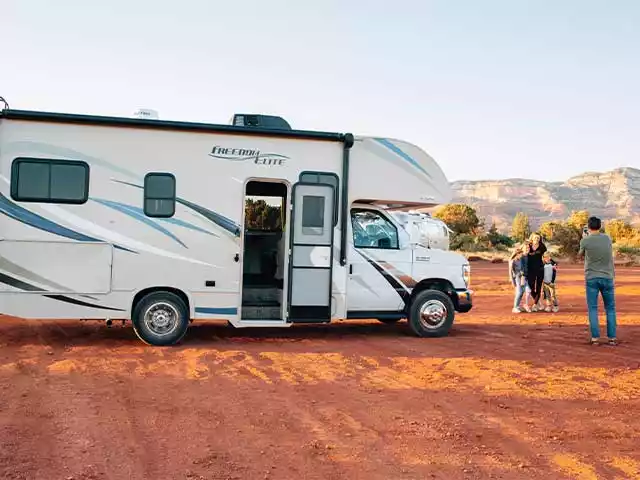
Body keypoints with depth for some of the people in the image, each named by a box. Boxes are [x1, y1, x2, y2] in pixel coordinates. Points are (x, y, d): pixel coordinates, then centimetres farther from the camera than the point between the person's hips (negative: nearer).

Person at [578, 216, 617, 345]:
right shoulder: (607, 238, 1)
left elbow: (580, 254, 11)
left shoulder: (585, 241, -7)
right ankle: (612, 337, 8)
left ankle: (595, 338, 0)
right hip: (607, 277, 2)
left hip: (591, 278, -2)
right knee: (610, 308, 10)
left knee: (592, 308, 3)